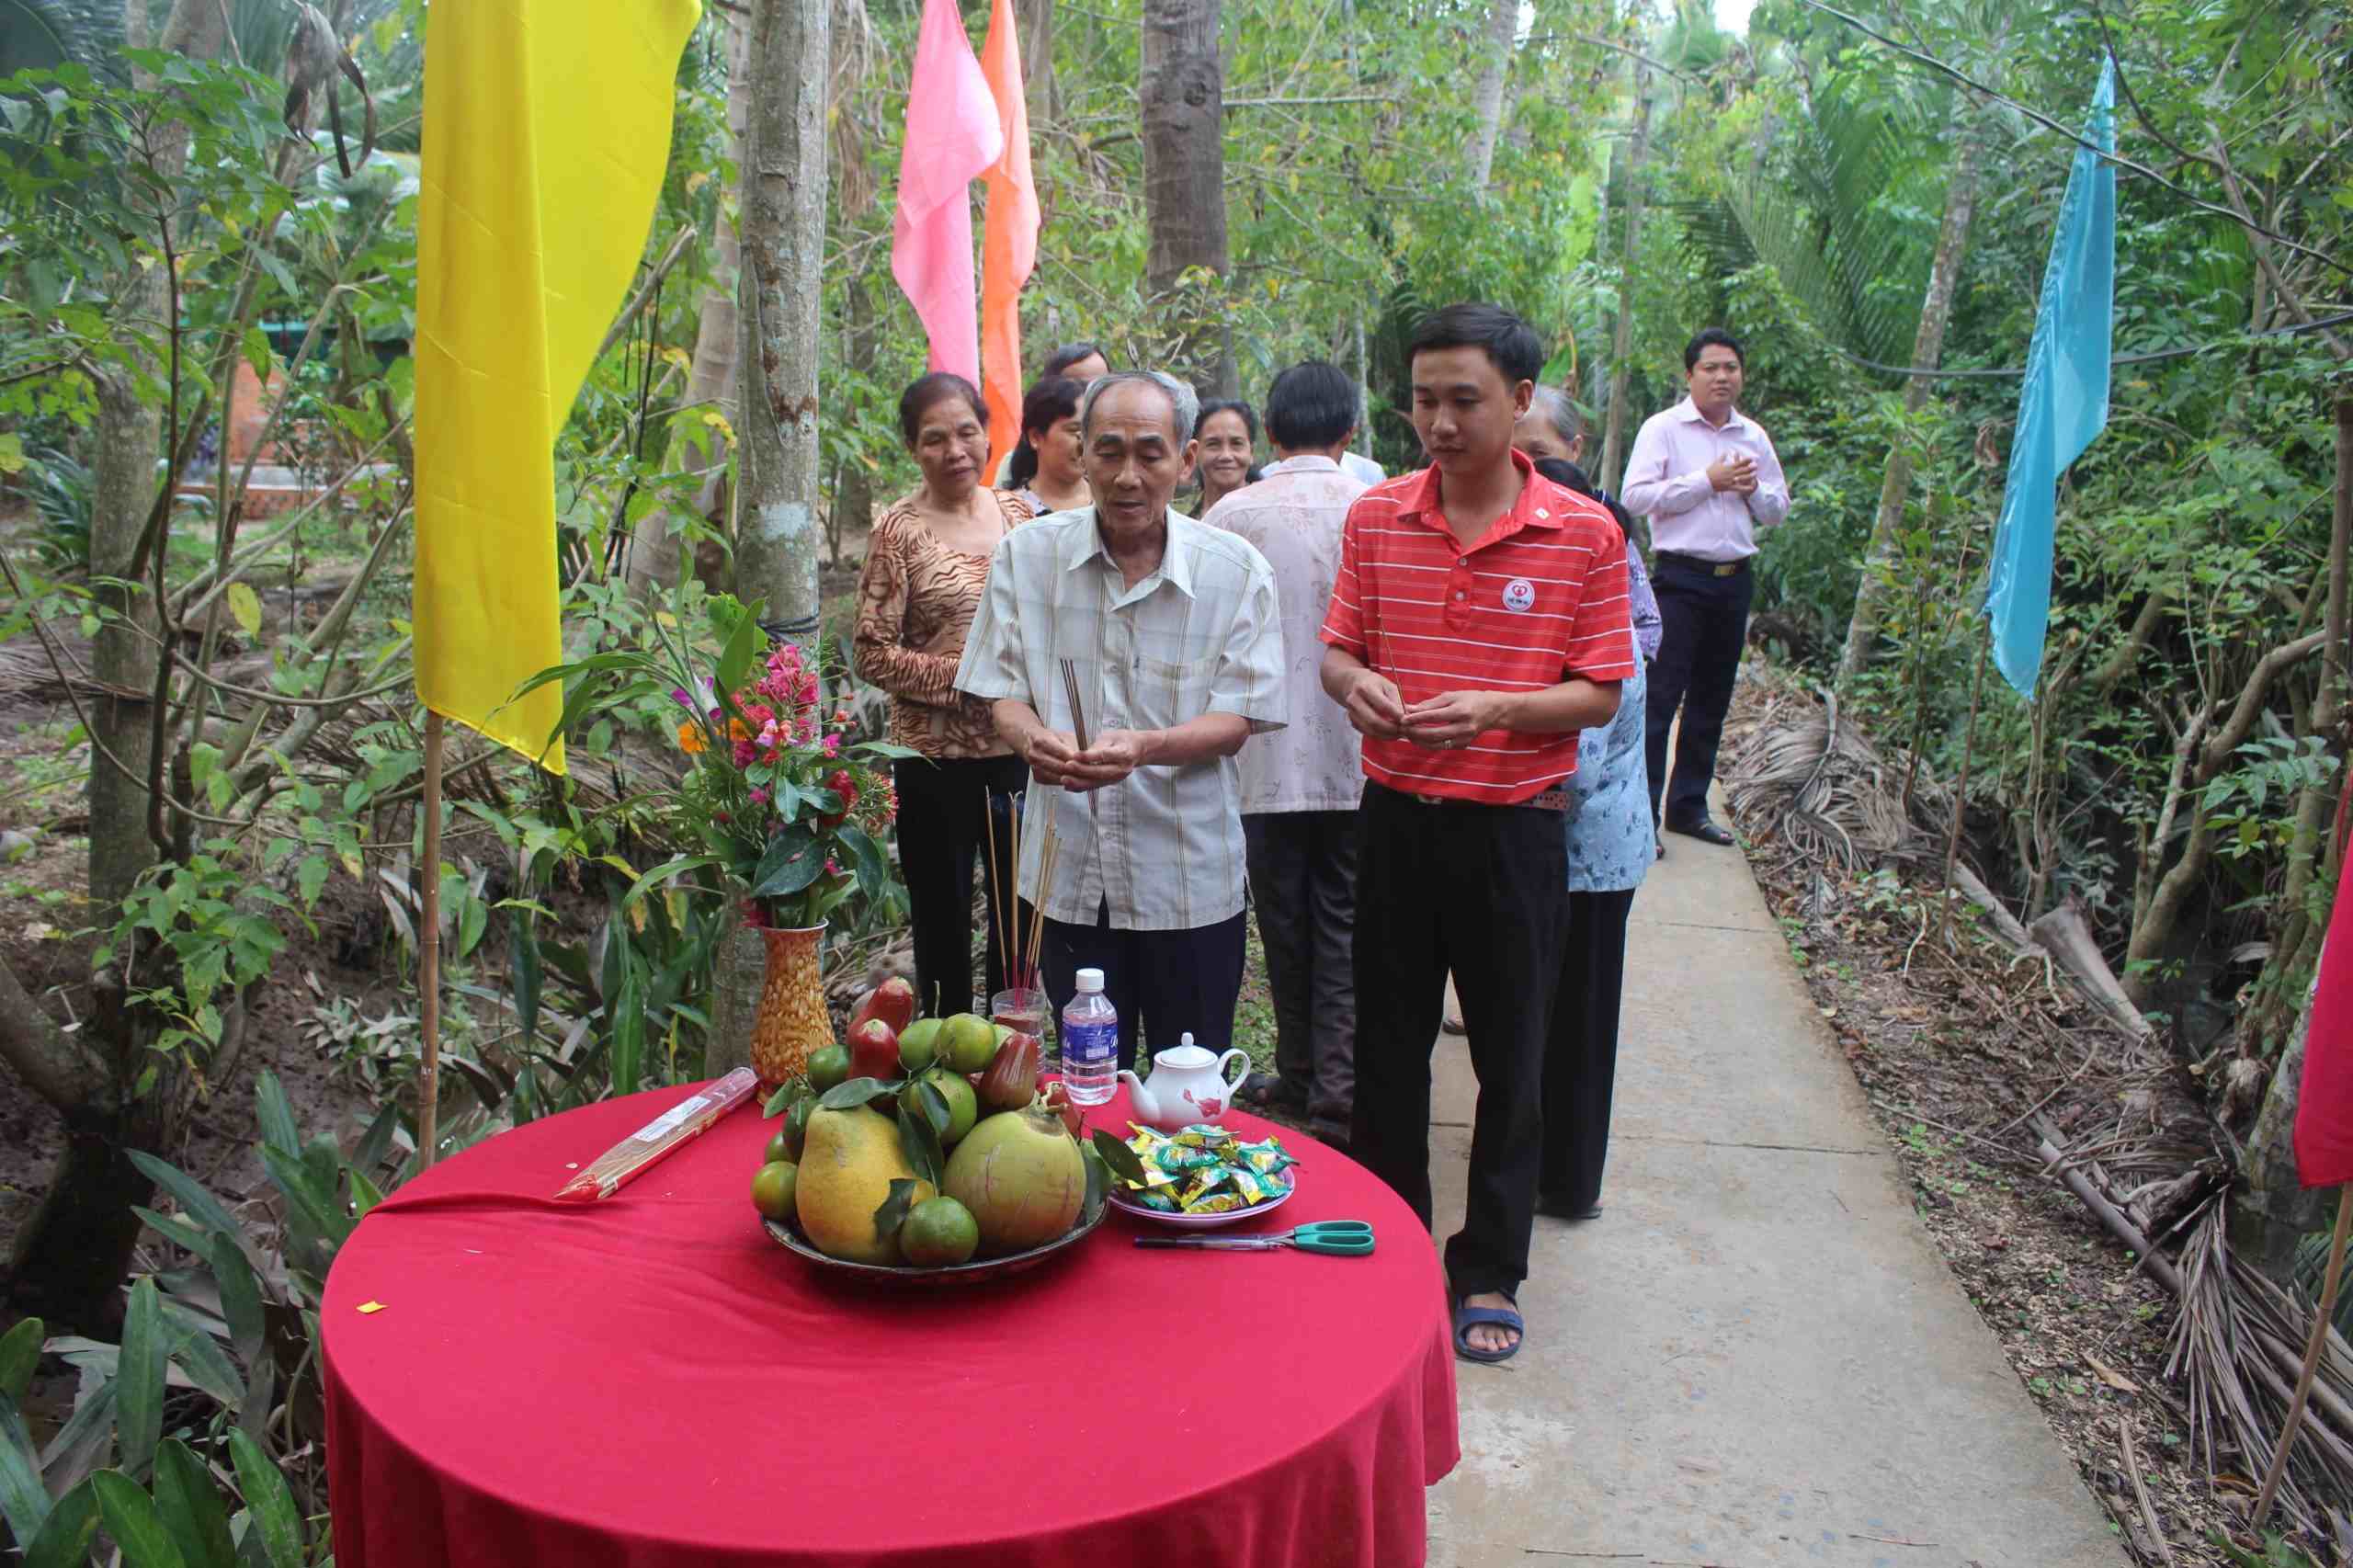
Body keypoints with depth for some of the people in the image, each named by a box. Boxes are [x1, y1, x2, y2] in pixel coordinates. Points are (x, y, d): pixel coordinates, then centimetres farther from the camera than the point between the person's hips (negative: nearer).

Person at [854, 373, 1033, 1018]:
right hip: (938, 759, -4)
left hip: (1018, 750, 5)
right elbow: (872, 651, -10)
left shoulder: (1017, 513, 6)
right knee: (944, 925, 8)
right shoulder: (899, 531, -7)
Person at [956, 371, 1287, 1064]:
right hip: (1070, 872, 1)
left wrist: (1145, 746, -29)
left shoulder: (1237, 571, -6)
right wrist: (1033, 736, -24)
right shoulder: (1026, 554, -1)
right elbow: (1002, 692, 0)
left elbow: (1237, 721, -9)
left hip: (1191, 881, -1)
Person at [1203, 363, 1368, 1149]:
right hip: (1360, 759, 0)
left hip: (1269, 759, 0)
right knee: (1346, 930, 7)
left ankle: (1301, 1075, 25)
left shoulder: (1231, 515, -6)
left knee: (1287, 927, 13)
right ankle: (1336, 1096, 6)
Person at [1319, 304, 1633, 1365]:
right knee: (1387, 1047, 14)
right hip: (1396, 818, 3)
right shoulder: (1375, 519, 2)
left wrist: (1493, 709, -23)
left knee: (1511, 1064, 9)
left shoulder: (1585, 535, -7)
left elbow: (1600, 693, -6)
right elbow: (1337, 650, 8)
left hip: (1513, 830, -2)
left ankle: (1490, 1271, 27)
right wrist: (1356, 684, -16)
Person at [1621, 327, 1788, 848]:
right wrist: (1708, 481, -15)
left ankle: (1688, 806, 22)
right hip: (1680, 577, -6)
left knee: (1711, 701, 11)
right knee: (1660, 698, -8)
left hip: (1734, 579, 6)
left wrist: (1753, 489, -4)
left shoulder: (1754, 436, 13)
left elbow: (1777, 510, 18)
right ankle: (1642, 814, -4)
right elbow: (1636, 496, -15)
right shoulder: (1663, 429, -3)